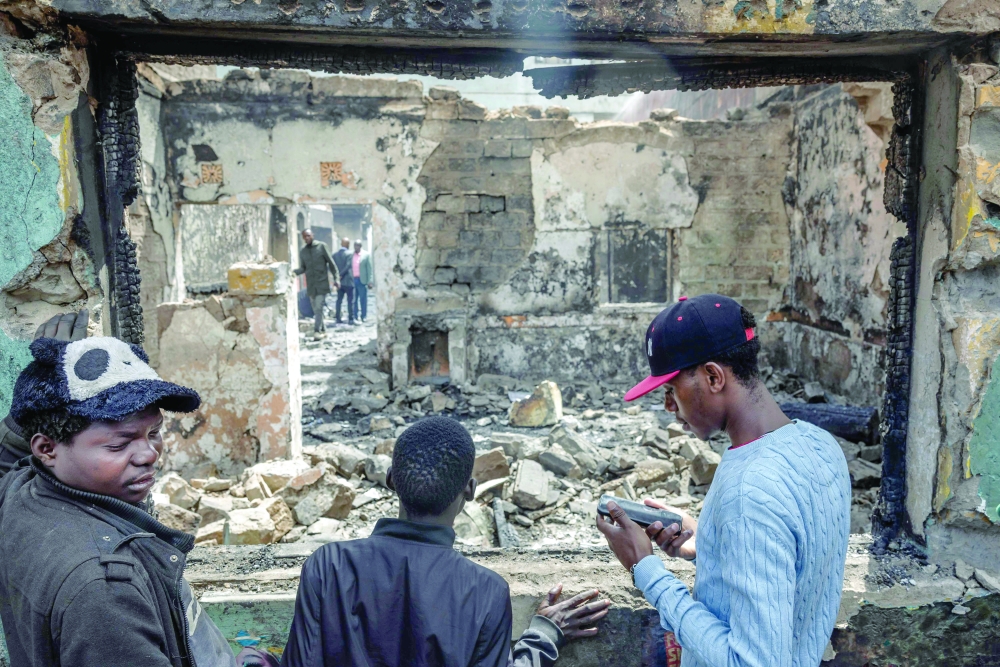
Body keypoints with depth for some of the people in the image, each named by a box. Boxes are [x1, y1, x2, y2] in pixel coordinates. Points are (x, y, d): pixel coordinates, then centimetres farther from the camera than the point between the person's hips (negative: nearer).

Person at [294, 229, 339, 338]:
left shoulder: (321, 246, -2)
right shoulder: (302, 250, 9)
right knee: (315, 309, 7)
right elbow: (302, 268, 11)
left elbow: (331, 263, -1)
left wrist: (336, 278, -8)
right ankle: (323, 330, 17)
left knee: (319, 307, -13)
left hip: (322, 283, -4)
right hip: (310, 285, 4)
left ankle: (317, 330, -13)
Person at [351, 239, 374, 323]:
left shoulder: (366, 255, 3)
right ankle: (355, 316, 10)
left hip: (362, 280, -3)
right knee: (354, 299, 4)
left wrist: (370, 281, -7)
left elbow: (369, 269, 0)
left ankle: (363, 316, 7)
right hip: (352, 280, 3)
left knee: (363, 299, -1)